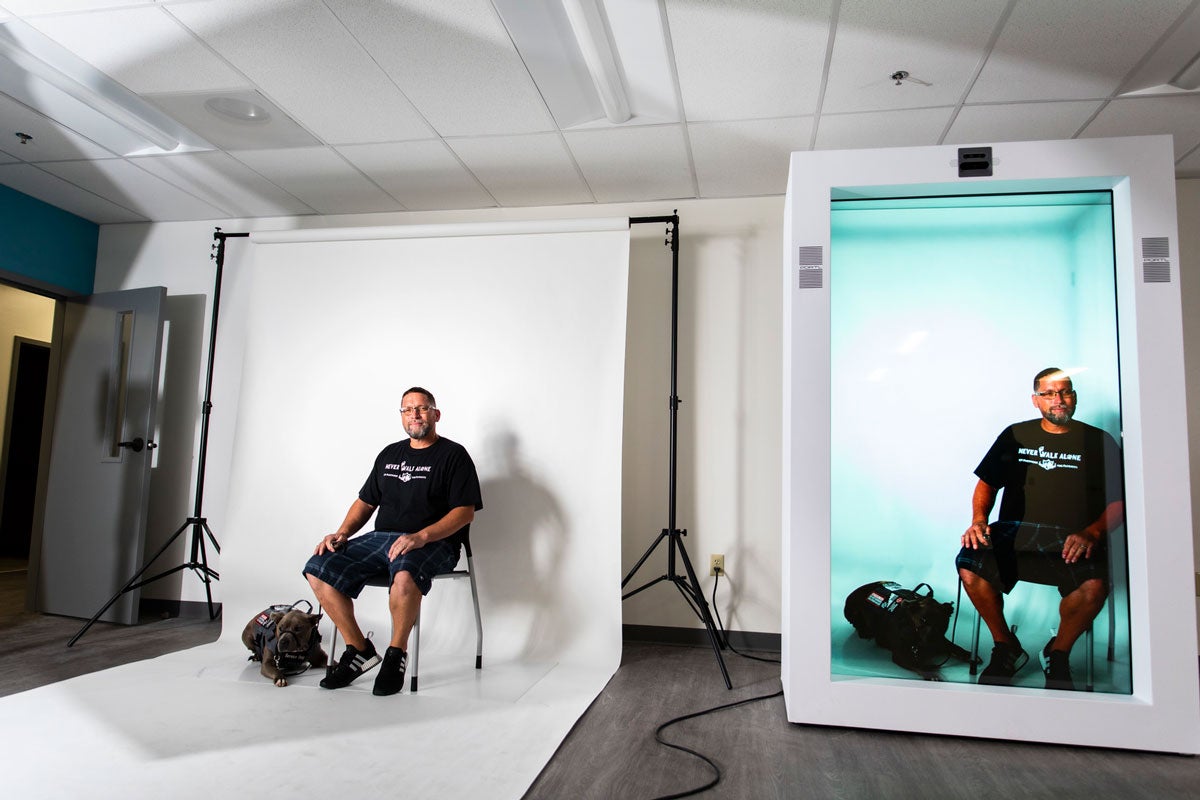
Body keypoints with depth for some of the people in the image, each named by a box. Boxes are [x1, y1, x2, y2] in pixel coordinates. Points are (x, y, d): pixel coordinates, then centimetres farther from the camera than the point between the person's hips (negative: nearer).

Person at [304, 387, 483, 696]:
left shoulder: (453, 455, 2)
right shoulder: (389, 455, 22)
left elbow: (465, 511, -8)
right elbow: (366, 501, 25)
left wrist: (421, 536, -21)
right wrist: (342, 533, 6)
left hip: (433, 543, -6)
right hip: (380, 538, 6)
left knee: (404, 574, -39)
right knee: (318, 569, -13)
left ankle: (397, 653, -14)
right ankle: (359, 650, -2)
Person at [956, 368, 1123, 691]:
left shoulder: (1098, 441, 12)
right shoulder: (1015, 435, 17)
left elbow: (1119, 501, 8)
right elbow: (987, 483, 17)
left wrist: (1092, 533, -12)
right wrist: (978, 519, -3)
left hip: (1072, 542, -1)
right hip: (1014, 534, 1)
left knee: (1094, 585, -34)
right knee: (969, 565, -28)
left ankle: (1057, 653, -2)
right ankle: (1006, 647, -1)